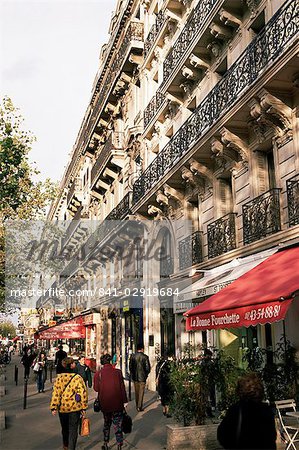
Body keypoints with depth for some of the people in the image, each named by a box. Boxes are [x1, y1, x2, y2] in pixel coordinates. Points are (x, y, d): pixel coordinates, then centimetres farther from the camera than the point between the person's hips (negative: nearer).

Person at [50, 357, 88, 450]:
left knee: (64, 429, 23)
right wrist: (83, 408, -3)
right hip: (75, 407, -4)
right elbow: (83, 393, -11)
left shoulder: (59, 377, -4)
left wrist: (54, 407, 0)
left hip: (62, 408, 4)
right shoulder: (77, 378, -12)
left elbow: (55, 393, -4)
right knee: (73, 430, 6)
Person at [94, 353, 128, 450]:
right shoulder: (118, 372, -10)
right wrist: (125, 401, 1)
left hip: (104, 403, 2)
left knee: (106, 423, 21)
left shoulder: (98, 374, -9)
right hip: (117, 403, -1)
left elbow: (96, 388, -5)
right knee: (117, 425, 6)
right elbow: (122, 388, -6)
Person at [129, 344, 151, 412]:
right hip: (142, 377, -3)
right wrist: (146, 374, 6)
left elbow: (130, 366, 3)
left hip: (135, 377, 3)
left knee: (136, 392, 16)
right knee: (141, 392, 5)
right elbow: (148, 367, -10)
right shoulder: (145, 357, -11)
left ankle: (137, 406, 23)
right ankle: (140, 407, 5)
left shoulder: (133, 356, -2)